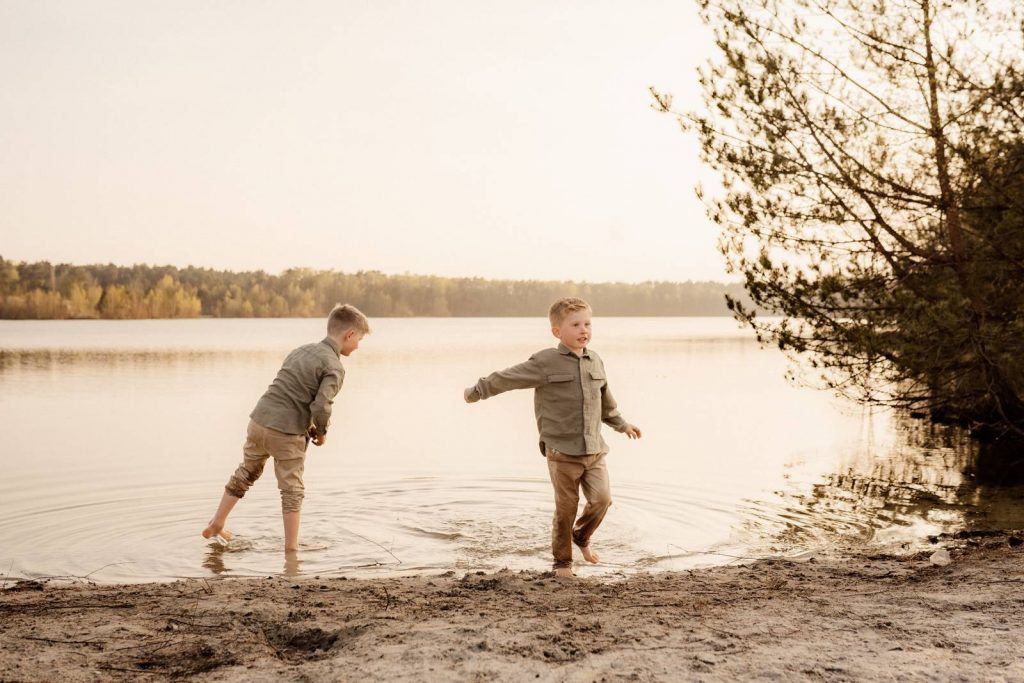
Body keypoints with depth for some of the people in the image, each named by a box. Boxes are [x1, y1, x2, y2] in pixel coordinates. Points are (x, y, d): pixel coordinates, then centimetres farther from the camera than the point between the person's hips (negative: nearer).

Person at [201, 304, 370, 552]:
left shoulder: (302, 351, 15)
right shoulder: (334, 367, -11)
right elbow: (321, 406, -21)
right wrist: (321, 432, -1)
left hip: (259, 420, 7)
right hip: (287, 434, -7)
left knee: (245, 474, 24)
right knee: (292, 489, 7)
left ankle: (216, 525, 35)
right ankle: (291, 546, 12)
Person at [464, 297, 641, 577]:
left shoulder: (595, 362, 9)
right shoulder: (545, 363, -9)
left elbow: (605, 400, 25)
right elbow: (508, 378, -2)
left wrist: (621, 424, 36)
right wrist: (477, 391, 4)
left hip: (594, 449, 5)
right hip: (562, 452, -5)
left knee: (602, 499, -4)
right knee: (566, 508, 1)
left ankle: (582, 536, 27)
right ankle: (562, 561, 20)